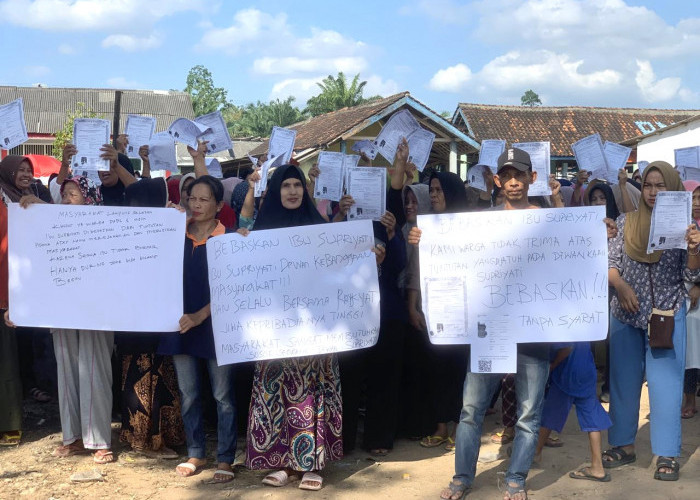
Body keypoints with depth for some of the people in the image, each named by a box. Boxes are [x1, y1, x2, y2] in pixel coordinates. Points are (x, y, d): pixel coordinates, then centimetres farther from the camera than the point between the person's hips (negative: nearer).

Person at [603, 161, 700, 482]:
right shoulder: (626, 222, 4)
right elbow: (610, 262, 3)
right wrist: (621, 285, -15)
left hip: (667, 315, -3)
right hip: (625, 313, 3)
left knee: (665, 383, -1)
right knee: (623, 381, 10)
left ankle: (667, 454, 7)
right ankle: (623, 445, 23)